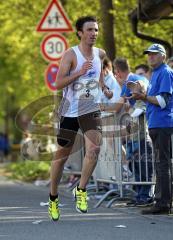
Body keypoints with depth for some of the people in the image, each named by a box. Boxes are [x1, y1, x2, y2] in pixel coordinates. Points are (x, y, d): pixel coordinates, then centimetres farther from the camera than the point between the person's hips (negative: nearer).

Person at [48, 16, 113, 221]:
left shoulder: (100, 54, 4)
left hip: (91, 110, 3)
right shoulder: (70, 54, -12)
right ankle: (53, 198, 23)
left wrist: (104, 88, 13)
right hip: (70, 111, -3)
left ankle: (81, 190, -7)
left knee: (93, 148, -21)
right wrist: (80, 72, -28)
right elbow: (58, 83, -18)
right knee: (62, 155, 6)